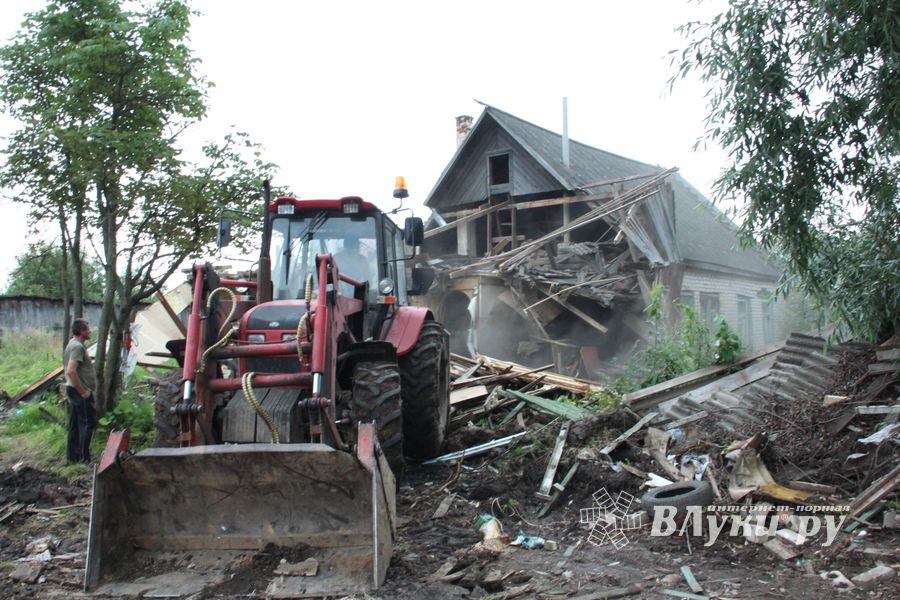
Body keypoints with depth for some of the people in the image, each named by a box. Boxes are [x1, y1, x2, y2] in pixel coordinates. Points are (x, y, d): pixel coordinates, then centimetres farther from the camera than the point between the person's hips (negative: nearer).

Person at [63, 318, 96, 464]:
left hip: (73, 390, 10)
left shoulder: (72, 344, 14)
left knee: (75, 424, 14)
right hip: (81, 392, -10)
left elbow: (68, 369, 23)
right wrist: (82, 391, -21)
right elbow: (71, 371, -28)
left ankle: (72, 456, 21)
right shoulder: (78, 346, -19)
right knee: (87, 424, -3)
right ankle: (84, 458, 1)